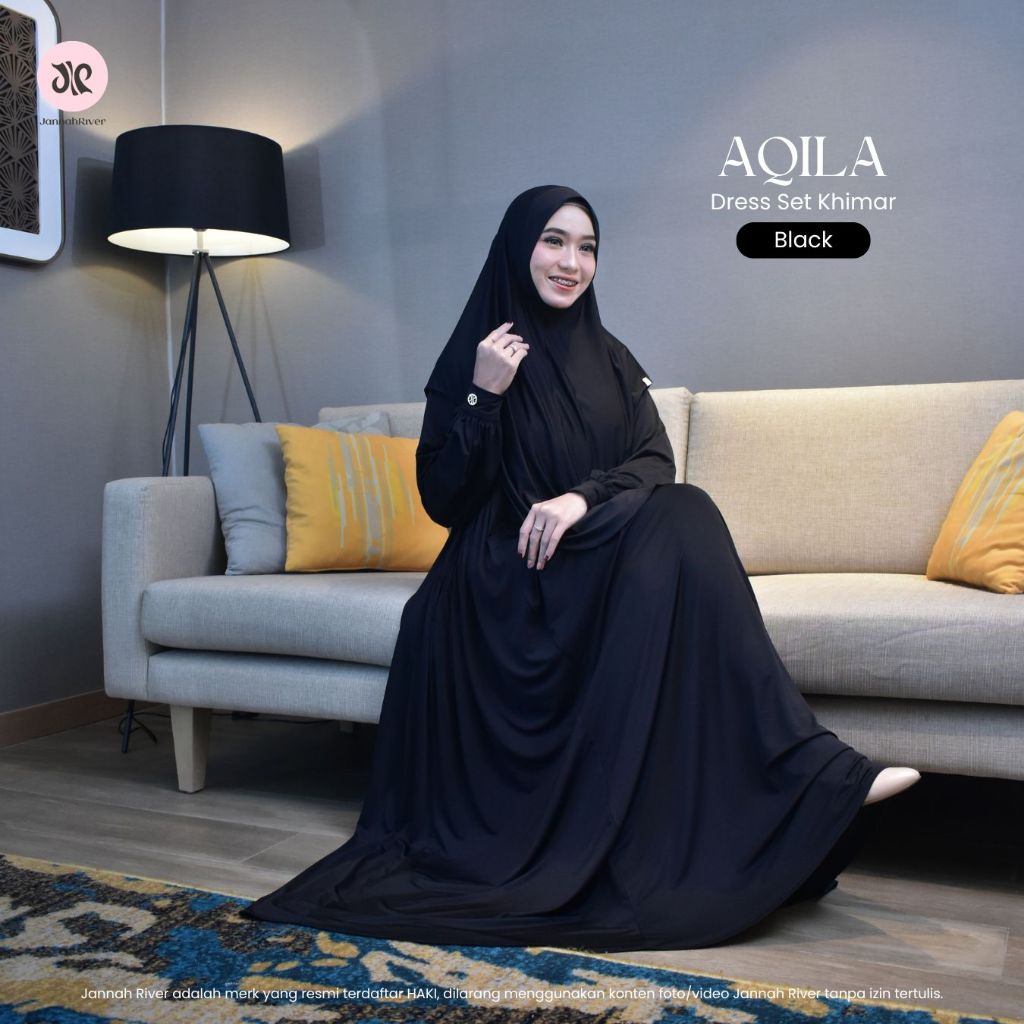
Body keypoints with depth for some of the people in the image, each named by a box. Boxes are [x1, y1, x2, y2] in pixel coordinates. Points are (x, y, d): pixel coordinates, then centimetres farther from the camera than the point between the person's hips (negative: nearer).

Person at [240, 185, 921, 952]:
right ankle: (812, 770, -33)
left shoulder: (610, 359, 15)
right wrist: (484, 396, -14)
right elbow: (442, 498, -3)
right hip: (509, 575, -4)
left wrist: (582, 497, -20)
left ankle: (806, 766, -31)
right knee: (678, 525, -31)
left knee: (684, 516, -31)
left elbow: (657, 463, 1)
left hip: (604, 558, 4)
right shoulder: (472, 358, 3)